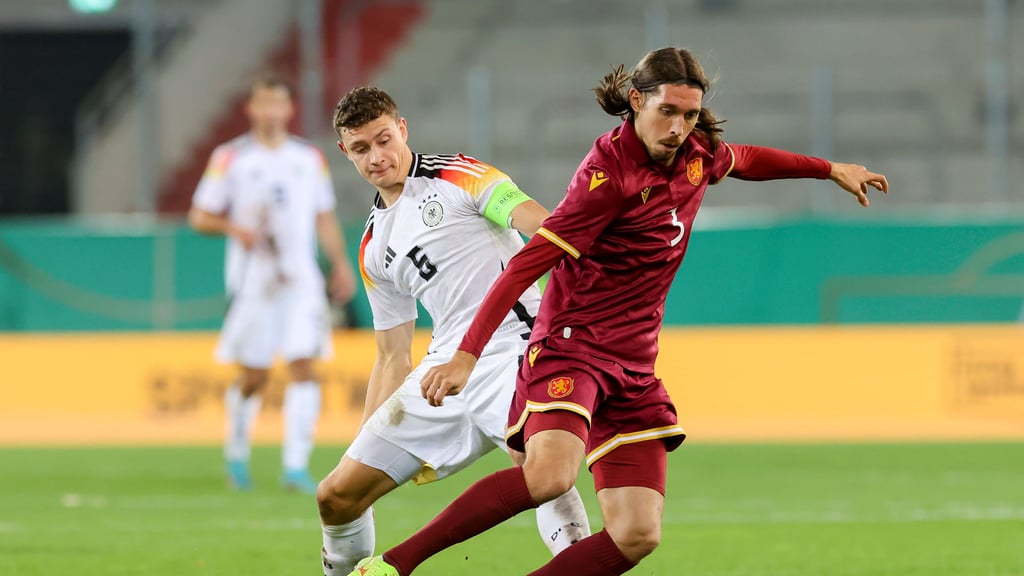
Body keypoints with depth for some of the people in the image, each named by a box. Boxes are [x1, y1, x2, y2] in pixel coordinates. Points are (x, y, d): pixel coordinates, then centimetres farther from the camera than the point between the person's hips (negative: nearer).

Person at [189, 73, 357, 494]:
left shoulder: (310, 158, 11)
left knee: (303, 368, -11)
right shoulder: (231, 158, 2)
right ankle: (236, 454, 26)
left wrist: (341, 265, 8)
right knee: (254, 376, 2)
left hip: (301, 280, 2)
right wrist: (233, 228, -16)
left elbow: (324, 218, 18)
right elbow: (199, 217, 3)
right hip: (252, 280, -2)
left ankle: (296, 467, -12)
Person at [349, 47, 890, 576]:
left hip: (635, 368, 8)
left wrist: (830, 168, 41)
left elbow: (747, 159, 31)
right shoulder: (610, 173, -18)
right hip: (571, 348, -8)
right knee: (550, 472, -36)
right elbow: (528, 263, -22)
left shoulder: (697, 155, 5)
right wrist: (467, 355, -29)